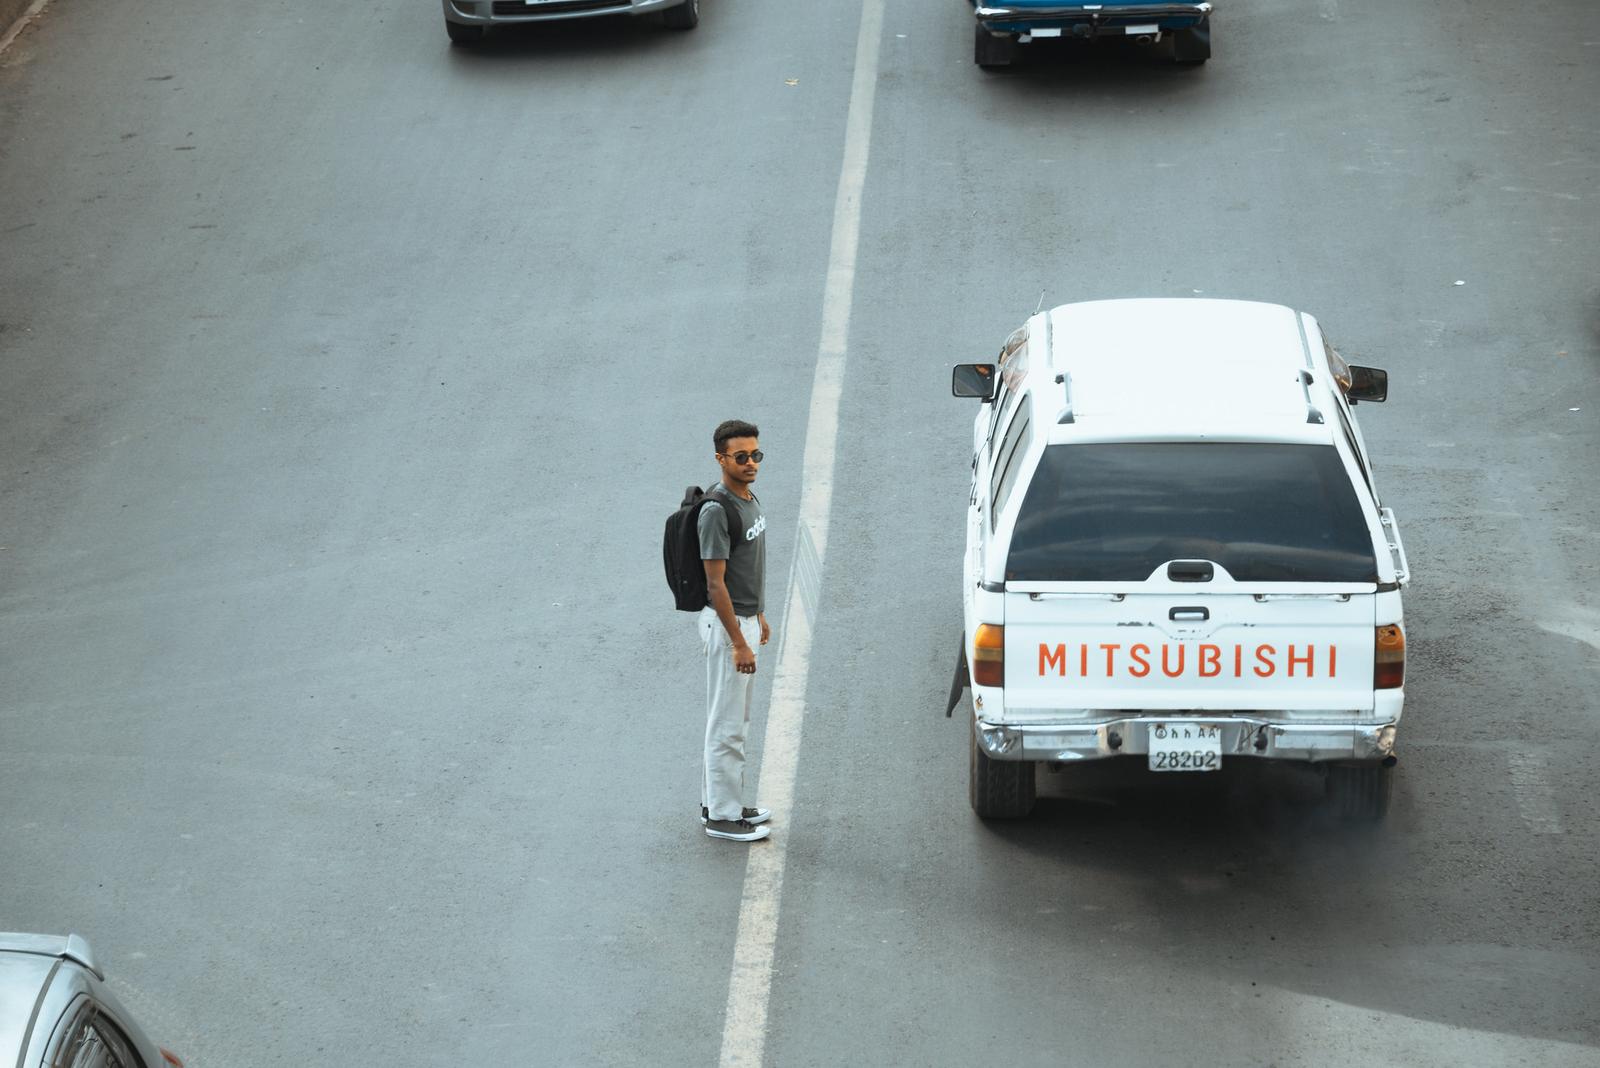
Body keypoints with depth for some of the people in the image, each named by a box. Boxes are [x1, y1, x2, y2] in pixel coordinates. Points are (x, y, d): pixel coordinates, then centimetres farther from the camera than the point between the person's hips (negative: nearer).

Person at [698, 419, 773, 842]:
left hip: (745, 618, 10)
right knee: (727, 724, -2)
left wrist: (759, 615, 23)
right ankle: (723, 816, 5)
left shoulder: (749, 499, 7)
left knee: (735, 719, 17)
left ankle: (717, 800, 27)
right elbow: (715, 582, -23)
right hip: (724, 624, -10)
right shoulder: (717, 510, -22)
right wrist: (738, 643, -23)